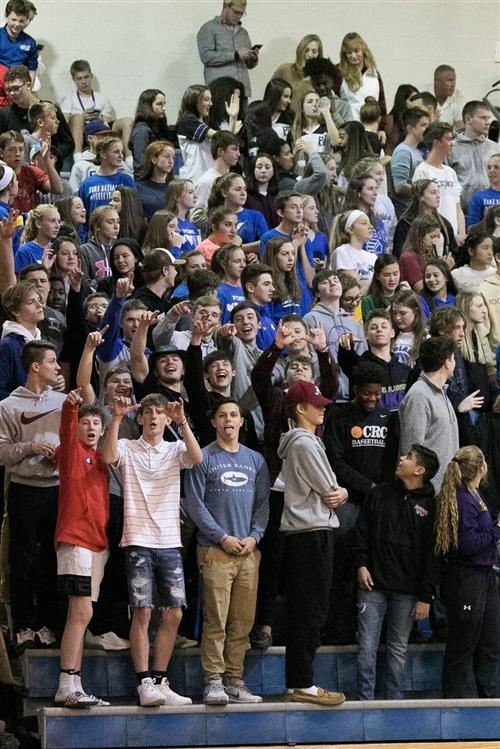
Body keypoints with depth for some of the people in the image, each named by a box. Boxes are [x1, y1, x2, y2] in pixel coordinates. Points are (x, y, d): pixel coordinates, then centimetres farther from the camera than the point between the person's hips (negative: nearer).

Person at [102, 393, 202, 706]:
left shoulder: (175, 450, 10)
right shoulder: (127, 448, 4)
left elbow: (197, 458, -12)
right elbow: (108, 457, -18)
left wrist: (182, 422, -20)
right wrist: (116, 419, -21)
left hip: (170, 542, 3)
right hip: (139, 542, -3)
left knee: (174, 613, 3)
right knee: (142, 612, -8)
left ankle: (160, 682, 11)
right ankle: (145, 684, -8)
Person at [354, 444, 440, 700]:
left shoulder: (431, 505, 1)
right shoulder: (379, 494, 8)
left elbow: (432, 553, -1)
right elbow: (362, 531, 10)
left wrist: (426, 596, -5)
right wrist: (361, 564, -5)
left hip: (407, 591, -1)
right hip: (373, 584, 1)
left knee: (398, 649, 7)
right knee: (367, 647, -2)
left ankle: (395, 700, 15)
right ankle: (365, 699, 3)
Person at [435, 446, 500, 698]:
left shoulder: (475, 495, 11)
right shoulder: (464, 500, -18)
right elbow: (468, 544, -22)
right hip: (466, 579, -9)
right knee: (463, 647, 1)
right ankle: (455, 703, 9)